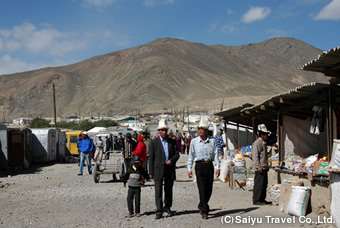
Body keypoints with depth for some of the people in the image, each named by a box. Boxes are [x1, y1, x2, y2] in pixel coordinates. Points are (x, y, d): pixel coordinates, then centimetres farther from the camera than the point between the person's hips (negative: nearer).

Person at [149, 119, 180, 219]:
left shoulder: (172, 142, 9)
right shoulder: (153, 142, 0)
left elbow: (177, 154, 8)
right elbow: (151, 158, -1)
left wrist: (172, 160, -14)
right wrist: (151, 172, -4)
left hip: (170, 169, 3)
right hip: (158, 170, -3)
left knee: (169, 190, 11)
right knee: (158, 190, -6)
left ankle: (167, 207, 27)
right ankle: (159, 211, -3)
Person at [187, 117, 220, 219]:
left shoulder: (212, 141, 4)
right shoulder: (194, 141, 1)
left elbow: (216, 154, 3)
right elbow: (191, 155, 3)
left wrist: (217, 167, -4)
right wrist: (189, 169, -1)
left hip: (209, 166, 2)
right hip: (199, 166, -2)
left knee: (209, 189, 8)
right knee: (202, 189, -7)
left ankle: (201, 206, 31)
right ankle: (204, 211, 1)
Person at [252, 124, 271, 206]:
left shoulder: (263, 143, 19)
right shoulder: (257, 143, -13)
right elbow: (255, 156, -18)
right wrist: (259, 167, -21)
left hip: (264, 168, 10)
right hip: (259, 169, -10)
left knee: (264, 184, 12)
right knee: (259, 184, -8)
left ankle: (262, 199, 20)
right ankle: (256, 200, -2)